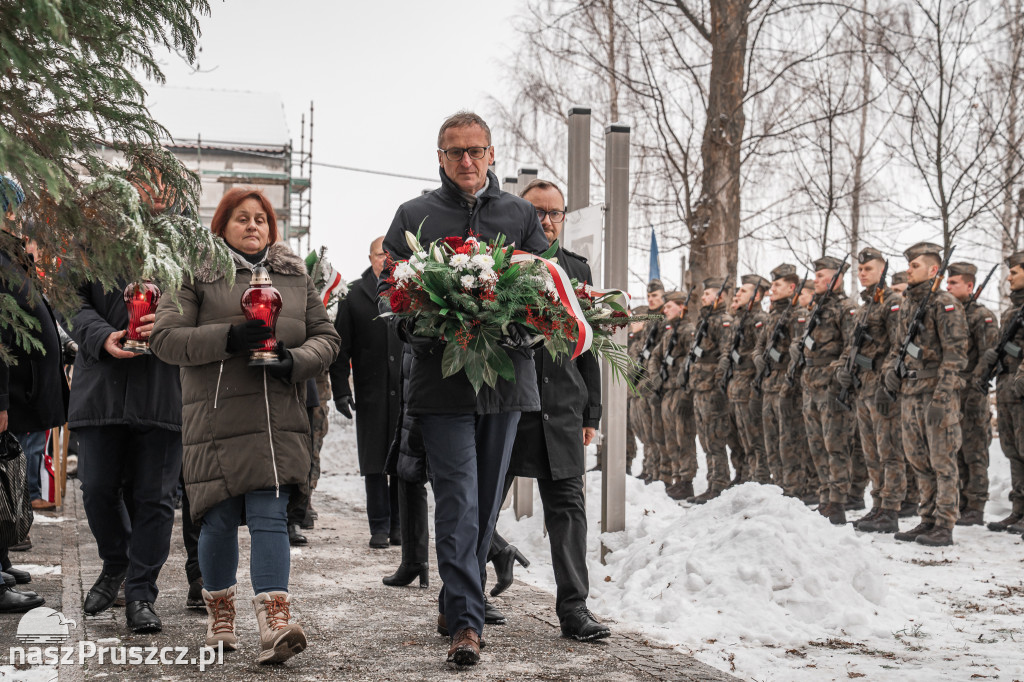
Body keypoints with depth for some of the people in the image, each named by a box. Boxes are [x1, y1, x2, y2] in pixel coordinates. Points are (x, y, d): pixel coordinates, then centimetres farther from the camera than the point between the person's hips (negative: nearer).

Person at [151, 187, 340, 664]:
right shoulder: (197, 276, 5)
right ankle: (219, 615, 25)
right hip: (216, 419, -1)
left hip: (279, 421, 2)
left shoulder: (296, 277, 16)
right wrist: (227, 337, -16)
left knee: (269, 516, -8)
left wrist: (296, 360, -7)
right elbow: (165, 338, -4)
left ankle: (274, 624, -16)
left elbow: (326, 337, 15)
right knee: (220, 520, 5)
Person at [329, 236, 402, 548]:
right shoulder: (354, 295, 5)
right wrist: (341, 389, -3)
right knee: (374, 463, 4)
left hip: (408, 392, 0)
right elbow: (341, 347, 4)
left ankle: (400, 525, 15)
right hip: (371, 393, 0)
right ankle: (379, 527, 12)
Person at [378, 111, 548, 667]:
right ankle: (466, 620, -7)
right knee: (458, 503, -8)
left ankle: (455, 601, 26)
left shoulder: (521, 214, 12)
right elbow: (388, 285, 6)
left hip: (506, 376, 3)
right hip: (442, 377, -2)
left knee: (485, 503, 10)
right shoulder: (414, 216, 7)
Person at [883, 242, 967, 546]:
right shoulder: (907, 305, 15)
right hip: (910, 393, 8)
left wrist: (941, 398, -21)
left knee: (942, 462, -4)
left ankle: (944, 527, 0)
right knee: (920, 462, 11)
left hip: (938, 393, -8)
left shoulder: (945, 304, -10)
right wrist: (890, 369, 4)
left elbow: (955, 354, -15)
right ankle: (928, 521, 19)